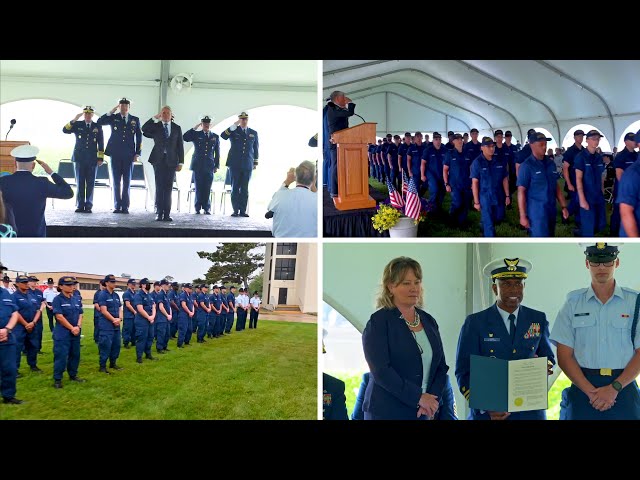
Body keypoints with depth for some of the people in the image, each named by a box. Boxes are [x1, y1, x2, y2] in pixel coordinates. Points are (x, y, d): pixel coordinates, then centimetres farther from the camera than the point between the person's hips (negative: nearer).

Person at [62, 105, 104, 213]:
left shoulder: (98, 127, 8)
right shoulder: (77, 125, 7)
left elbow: (101, 143, 7)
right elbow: (65, 130, -7)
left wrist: (100, 158, 0)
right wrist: (74, 120, -16)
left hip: (92, 159, 0)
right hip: (79, 158, 0)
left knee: (90, 183, 0)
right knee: (80, 183, 1)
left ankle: (88, 206, 5)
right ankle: (80, 205, 5)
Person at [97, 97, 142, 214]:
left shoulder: (135, 120, 8)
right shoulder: (113, 118, 7)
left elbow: (139, 137, 7)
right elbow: (99, 122, -7)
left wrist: (137, 153, 0)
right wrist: (111, 112, -10)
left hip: (129, 155, 0)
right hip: (115, 154, 0)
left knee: (127, 182, 2)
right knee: (116, 181, 2)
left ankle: (125, 206, 5)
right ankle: (117, 206, 7)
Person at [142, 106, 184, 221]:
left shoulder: (177, 128, 10)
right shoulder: (156, 126, 8)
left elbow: (180, 146, 8)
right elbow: (144, 129, -12)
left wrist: (180, 162, 1)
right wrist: (155, 117, -12)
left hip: (171, 161, 1)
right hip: (158, 160, -1)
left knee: (168, 188, 2)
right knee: (159, 187, -3)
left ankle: (166, 214, 3)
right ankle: (159, 213, -1)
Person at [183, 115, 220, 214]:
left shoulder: (215, 137, 12)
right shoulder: (196, 134, 7)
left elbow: (217, 153, 13)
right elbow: (185, 138, -10)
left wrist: (217, 166, 7)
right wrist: (194, 128, -10)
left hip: (209, 166, 1)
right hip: (198, 165, -1)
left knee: (207, 188, 0)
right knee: (198, 188, 1)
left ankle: (207, 208, 8)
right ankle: (198, 208, 9)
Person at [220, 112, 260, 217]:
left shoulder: (253, 133, 13)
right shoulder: (233, 131, 6)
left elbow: (255, 148, 18)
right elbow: (223, 136, -13)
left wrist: (255, 163, 14)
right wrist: (234, 126, -18)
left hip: (247, 165, 2)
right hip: (235, 164, -1)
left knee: (245, 188, 1)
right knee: (235, 187, -1)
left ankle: (243, 210, 4)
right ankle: (235, 210, 3)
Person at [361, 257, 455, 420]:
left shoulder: (429, 321, 10)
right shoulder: (378, 322, -8)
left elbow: (441, 367, 9)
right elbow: (381, 371, -16)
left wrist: (433, 399, -7)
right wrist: (419, 397, -17)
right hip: (387, 412, -5)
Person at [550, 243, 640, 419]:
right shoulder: (573, 302, 4)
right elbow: (564, 357, 1)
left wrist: (614, 388, -11)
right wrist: (591, 391, -10)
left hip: (623, 388, 0)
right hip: (582, 386, 1)